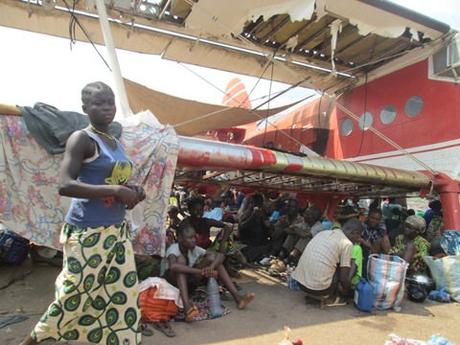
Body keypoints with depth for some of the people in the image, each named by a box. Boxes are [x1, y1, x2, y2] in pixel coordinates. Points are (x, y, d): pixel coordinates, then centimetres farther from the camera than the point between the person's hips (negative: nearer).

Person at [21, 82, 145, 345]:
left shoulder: (118, 144, 12)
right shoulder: (82, 139, -11)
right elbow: (65, 185, -22)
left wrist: (133, 193, 1)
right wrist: (115, 191, -23)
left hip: (117, 231, 7)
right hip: (87, 232, -7)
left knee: (124, 293, 10)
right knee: (73, 296, 8)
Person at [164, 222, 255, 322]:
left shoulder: (194, 249, -11)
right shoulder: (173, 249, -24)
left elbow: (220, 255, -17)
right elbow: (173, 266, -49)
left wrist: (211, 267, -39)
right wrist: (201, 271, -51)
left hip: (189, 280, 5)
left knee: (212, 257, -14)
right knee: (181, 259, -34)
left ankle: (237, 297, -20)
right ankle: (187, 306, -50)